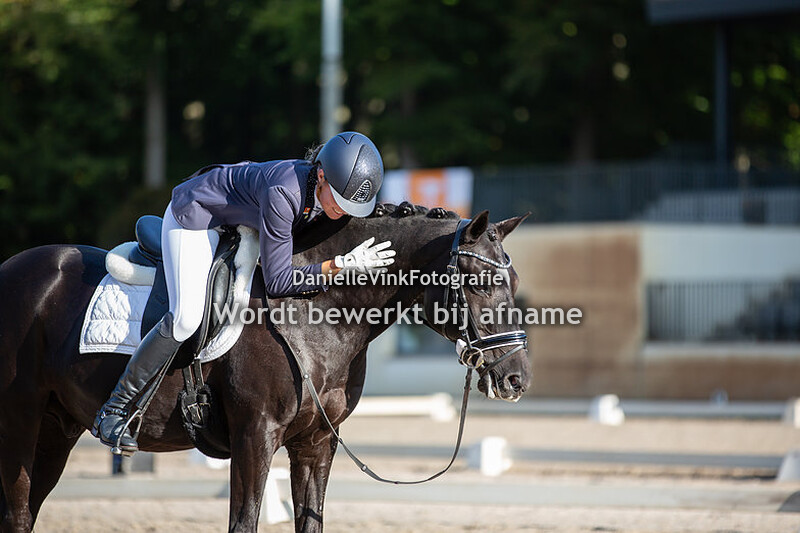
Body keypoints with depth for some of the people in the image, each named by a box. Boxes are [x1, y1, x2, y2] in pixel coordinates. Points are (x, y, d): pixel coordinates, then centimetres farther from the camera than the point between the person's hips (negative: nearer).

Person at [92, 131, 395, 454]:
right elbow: (277, 282, -37)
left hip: (237, 220, 8)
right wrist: (341, 265, -41)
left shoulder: (329, 188, -19)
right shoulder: (282, 194, -41)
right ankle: (113, 411, -14)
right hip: (194, 215, -8)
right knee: (187, 317, -23)